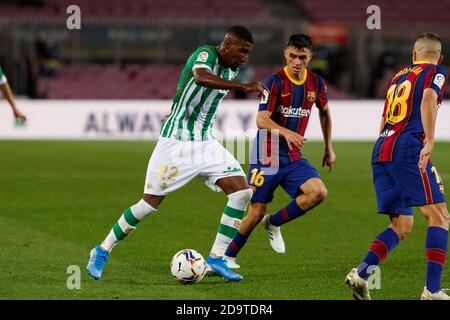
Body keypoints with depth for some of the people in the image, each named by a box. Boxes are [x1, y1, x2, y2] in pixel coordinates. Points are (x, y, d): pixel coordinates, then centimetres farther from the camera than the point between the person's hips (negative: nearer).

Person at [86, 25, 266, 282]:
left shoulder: (232, 69, 8)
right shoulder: (205, 54, -17)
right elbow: (201, 77, -42)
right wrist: (243, 86, -45)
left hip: (205, 144, 7)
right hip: (176, 142, -7)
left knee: (242, 191, -9)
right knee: (151, 203, -3)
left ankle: (216, 259, -4)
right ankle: (102, 251, 16)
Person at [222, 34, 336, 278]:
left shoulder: (317, 83, 3)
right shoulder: (276, 81, -14)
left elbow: (324, 112, 22)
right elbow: (261, 120, -22)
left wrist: (329, 148, 22)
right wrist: (285, 132, -40)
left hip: (294, 157, 5)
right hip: (267, 155, -5)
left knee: (318, 192, -20)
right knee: (257, 212, -4)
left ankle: (274, 223, 2)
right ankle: (228, 257, 17)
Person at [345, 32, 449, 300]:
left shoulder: (399, 75, 25)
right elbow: (428, 99, -16)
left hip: (381, 151, 7)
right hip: (408, 149, -7)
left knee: (402, 226, 11)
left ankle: (361, 273, -8)